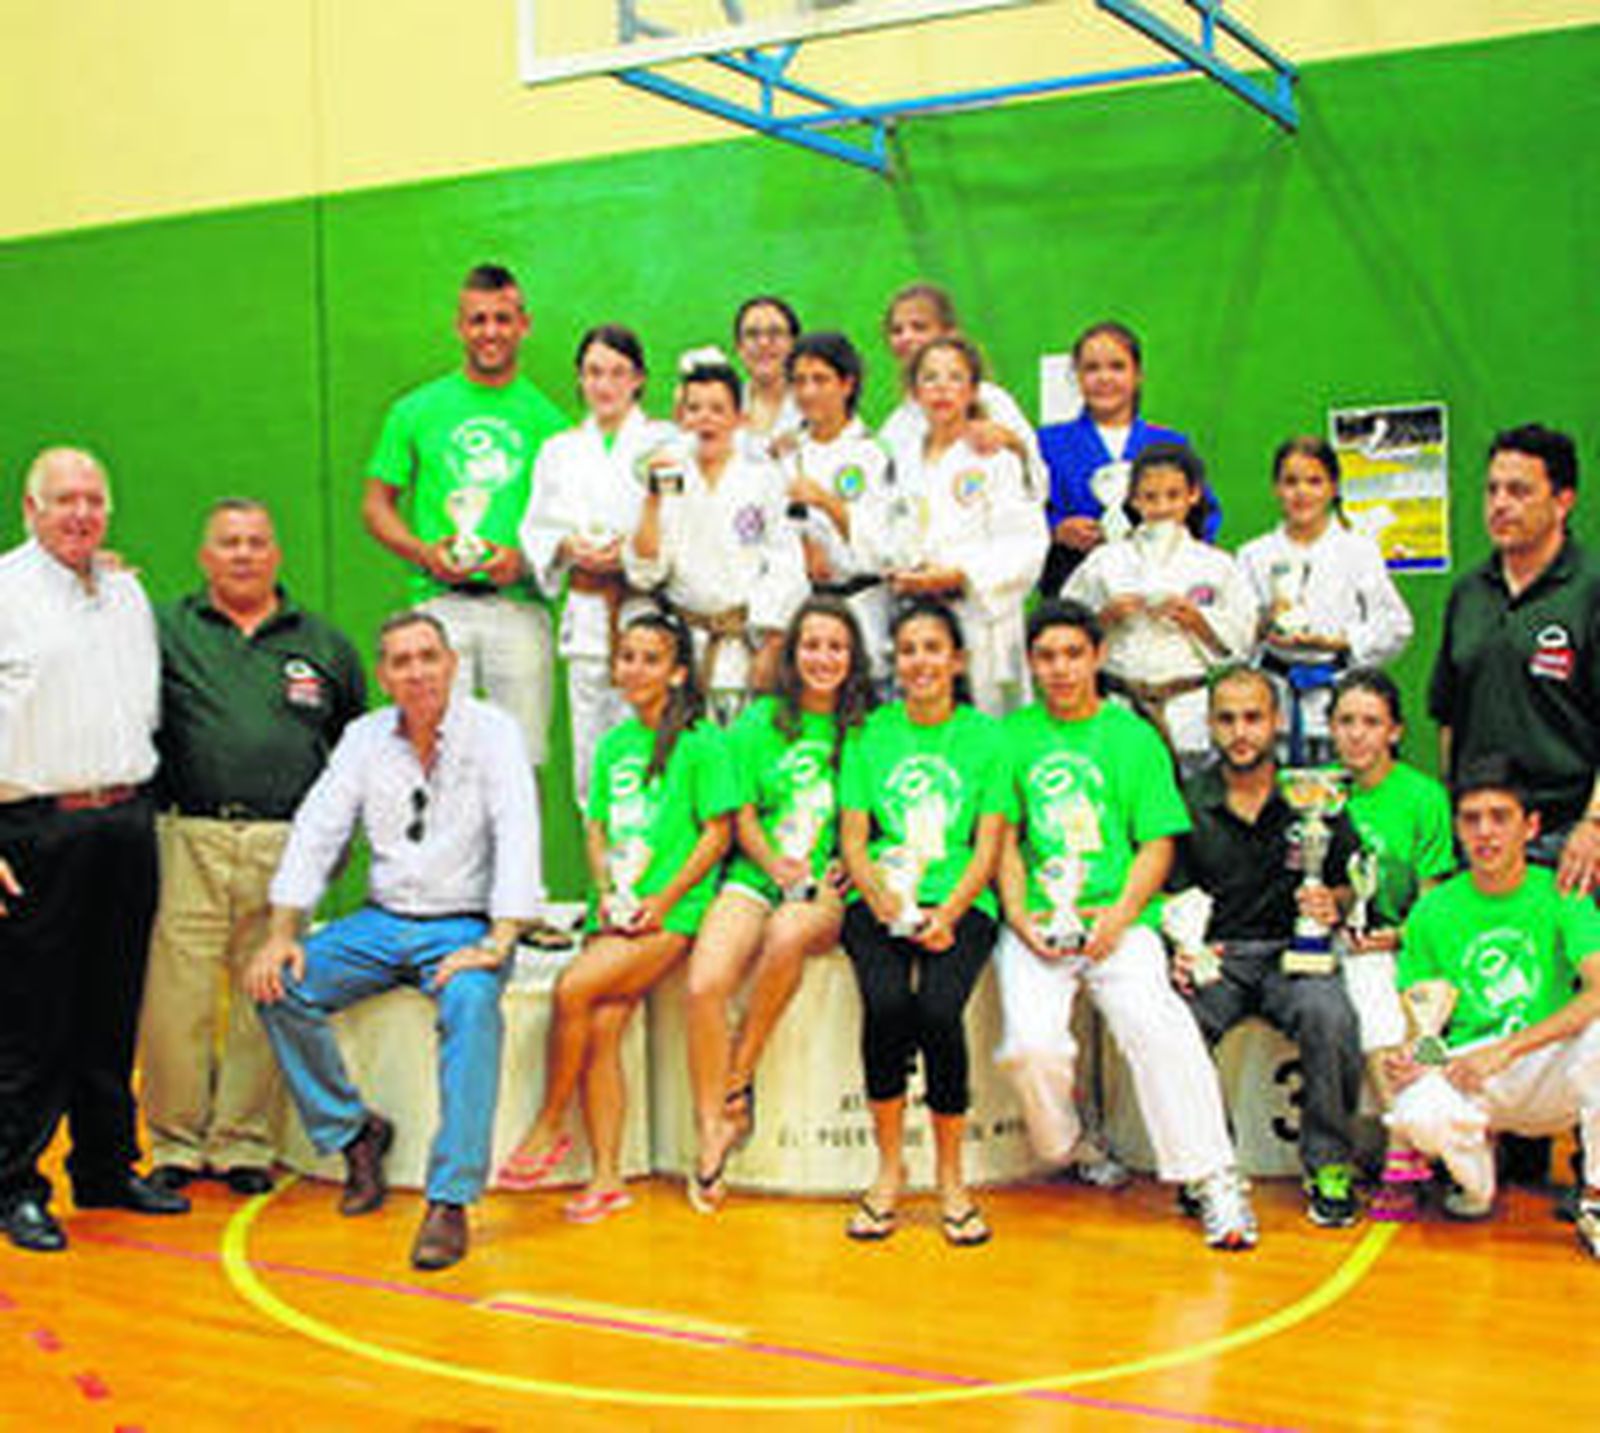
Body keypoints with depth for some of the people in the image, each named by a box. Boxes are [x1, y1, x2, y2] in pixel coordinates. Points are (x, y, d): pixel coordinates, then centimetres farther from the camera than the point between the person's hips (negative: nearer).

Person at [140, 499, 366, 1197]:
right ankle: (176, 1146, 12)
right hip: (188, 842, -1)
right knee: (176, 996, -2)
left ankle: (245, 1145, 14)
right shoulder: (166, 630, 10)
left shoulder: (323, 643, 16)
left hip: (285, 850, 1)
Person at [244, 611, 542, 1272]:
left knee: (471, 1003, -35)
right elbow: (315, 833, 6)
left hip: (464, 926, -5)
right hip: (382, 921, 5)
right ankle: (352, 1132, 2)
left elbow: (517, 838, -15)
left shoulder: (491, 732, -6)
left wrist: (497, 944, -27)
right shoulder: (364, 737, 8)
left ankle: (450, 1200, -32)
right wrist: (282, 933, -7)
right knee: (279, 986, -17)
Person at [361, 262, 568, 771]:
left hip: (519, 604, 0)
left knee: (522, 761, -1)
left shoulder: (546, 418, 10)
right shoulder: (416, 411, 11)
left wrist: (524, 559, -11)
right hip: (440, 603, 0)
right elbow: (377, 504, 13)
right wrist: (424, 552, -5)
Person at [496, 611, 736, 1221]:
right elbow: (597, 830, 17)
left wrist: (662, 901, -11)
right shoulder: (612, 745, 16)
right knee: (601, 1025, -11)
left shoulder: (700, 743, -3)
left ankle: (548, 1126, -5)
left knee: (574, 988, -22)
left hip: (672, 912, -5)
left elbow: (717, 832, -5)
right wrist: (607, 890, 0)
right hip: (615, 911, 5)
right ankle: (607, 1177, -5)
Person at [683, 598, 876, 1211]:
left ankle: (740, 1073, -16)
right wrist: (780, 869, -8)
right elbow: (743, 817, 9)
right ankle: (711, 1134, -14)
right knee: (704, 985, -25)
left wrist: (841, 875, -8)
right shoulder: (761, 721, 13)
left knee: (789, 931, -37)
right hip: (754, 878, 2)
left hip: (829, 891, -1)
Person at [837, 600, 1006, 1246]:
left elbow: (988, 848, 4)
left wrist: (946, 912, -13)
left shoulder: (985, 735, 10)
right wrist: (888, 903, -10)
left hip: (959, 905, -1)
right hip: (878, 903, 1)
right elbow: (853, 841, 8)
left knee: (939, 1009, -28)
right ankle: (889, 1165, -8)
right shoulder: (870, 734, 13)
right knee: (886, 1003, -28)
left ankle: (950, 1176, -8)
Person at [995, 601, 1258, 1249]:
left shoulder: (1133, 736, 13)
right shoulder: (1013, 736, 16)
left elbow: (1158, 842, 7)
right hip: (1036, 923, 1)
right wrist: (1018, 914, -3)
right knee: (1031, 1043, -23)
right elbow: (1005, 839, 13)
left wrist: (1121, 914, -8)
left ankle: (1212, 1178, -17)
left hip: (1118, 921, -1)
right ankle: (1066, 1149, 7)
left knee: (1154, 1022, -27)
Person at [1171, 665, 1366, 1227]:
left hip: (1294, 951, 0)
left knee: (1329, 1016, -33)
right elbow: (1174, 897, 8)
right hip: (1215, 955, 1)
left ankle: (1329, 1166, -12)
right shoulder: (1189, 802, 7)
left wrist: (1332, 902, -12)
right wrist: (1180, 948, -12)